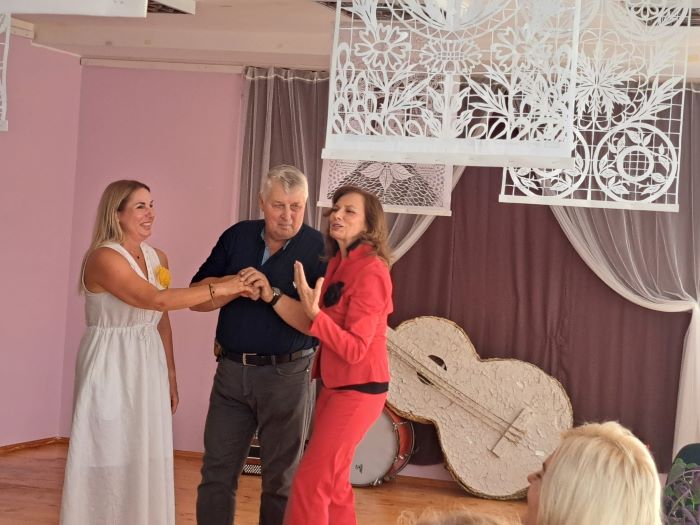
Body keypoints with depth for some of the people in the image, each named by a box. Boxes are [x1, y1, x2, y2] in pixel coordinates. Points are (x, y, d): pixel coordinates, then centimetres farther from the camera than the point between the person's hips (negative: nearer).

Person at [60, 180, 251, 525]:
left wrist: (171, 374, 14)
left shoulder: (157, 257, 8)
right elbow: (156, 300, -27)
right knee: (111, 461, -1)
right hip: (112, 366, -7)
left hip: (149, 367, 7)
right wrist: (220, 289, -28)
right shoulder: (103, 258, -16)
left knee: (146, 462, 9)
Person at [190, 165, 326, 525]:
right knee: (216, 471, 9)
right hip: (231, 370, 4)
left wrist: (272, 295, -26)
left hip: (286, 374, -4)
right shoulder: (236, 237, 5)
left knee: (281, 478, 8)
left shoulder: (319, 248, -8)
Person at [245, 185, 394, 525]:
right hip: (335, 385, 9)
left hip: (358, 389, -9)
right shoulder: (337, 264, 9)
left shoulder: (370, 271, -19)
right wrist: (270, 295, -11)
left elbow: (355, 349, -21)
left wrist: (314, 310, -30)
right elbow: (313, 326, 1)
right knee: (333, 483, 16)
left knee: (310, 483, -6)